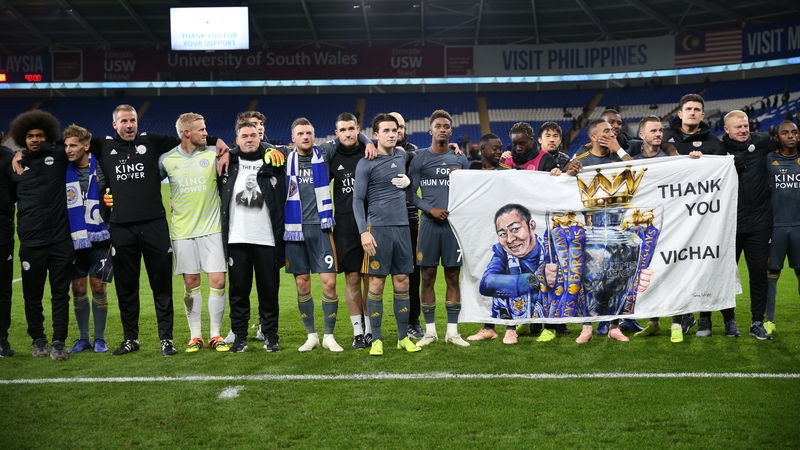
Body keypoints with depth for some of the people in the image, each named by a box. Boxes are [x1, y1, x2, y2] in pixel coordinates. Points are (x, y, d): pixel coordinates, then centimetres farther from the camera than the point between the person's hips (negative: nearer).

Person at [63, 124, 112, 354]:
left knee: (98, 286, 3)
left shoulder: (102, 168, -1)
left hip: (98, 238, -1)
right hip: (73, 239, 1)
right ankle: (83, 337, 20)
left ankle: (99, 338, 16)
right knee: (78, 288, 6)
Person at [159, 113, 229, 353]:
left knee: (218, 281, -4)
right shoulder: (166, 159, 2)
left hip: (212, 228, 0)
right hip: (182, 230, 1)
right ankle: (195, 335, 16)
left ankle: (215, 335, 10)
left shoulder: (213, 155, -1)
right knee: (191, 283, 5)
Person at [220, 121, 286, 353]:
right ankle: (239, 336, 15)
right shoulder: (228, 162, 6)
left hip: (267, 239, -1)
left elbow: (283, 202, 6)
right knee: (238, 289, 5)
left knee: (269, 289, 4)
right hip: (236, 239, 1)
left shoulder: (273, 163, 4)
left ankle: (270, 336, 14)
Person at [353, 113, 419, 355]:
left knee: (402, 282, 7)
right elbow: (358, 200, -6)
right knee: (376, 283, -2)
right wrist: (363, 231, -14)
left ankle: (403, 337, 15)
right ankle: (376, 339, 6)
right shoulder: (366, 164, -4)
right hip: (378, 228, -5)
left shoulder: (401, 155, 11)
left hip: (402, 227, 5)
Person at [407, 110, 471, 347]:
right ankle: (430, 331, 12)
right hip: (429, 223, -2)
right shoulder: (420, 157, 2)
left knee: (453, 277, 4)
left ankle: (452, 331, 11)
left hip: (454, 222, 2)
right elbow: (411, 193, 0)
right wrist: (430, 209, -13)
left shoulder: (460, 159, 10)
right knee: (428, 277, 2)